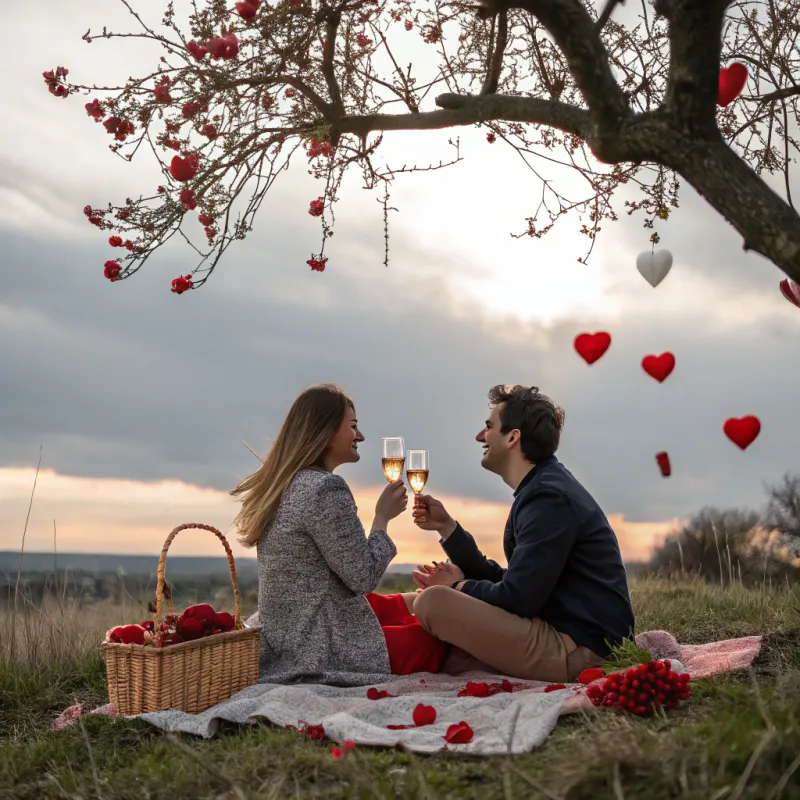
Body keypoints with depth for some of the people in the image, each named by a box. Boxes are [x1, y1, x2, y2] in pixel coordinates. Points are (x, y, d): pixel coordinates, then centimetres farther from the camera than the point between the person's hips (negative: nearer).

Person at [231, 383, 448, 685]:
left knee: (411, 605, 24)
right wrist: (382, 517, -5)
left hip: (287, 640, 9)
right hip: (322, 650, -9)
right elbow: (363, 578, -17)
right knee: (437, 640, 8)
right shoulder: (326, 488, -21)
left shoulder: (283, 485, 9)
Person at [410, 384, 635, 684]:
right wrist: (446, 525, 10)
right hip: (571, 638, 11)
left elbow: (516, 599, -19)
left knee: (432, 602, -22)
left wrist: (459, 586, -1)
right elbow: (505, 583, 14)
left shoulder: (549, 497, -15)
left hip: (579, 651, -11)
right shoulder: (541, 489, 17)